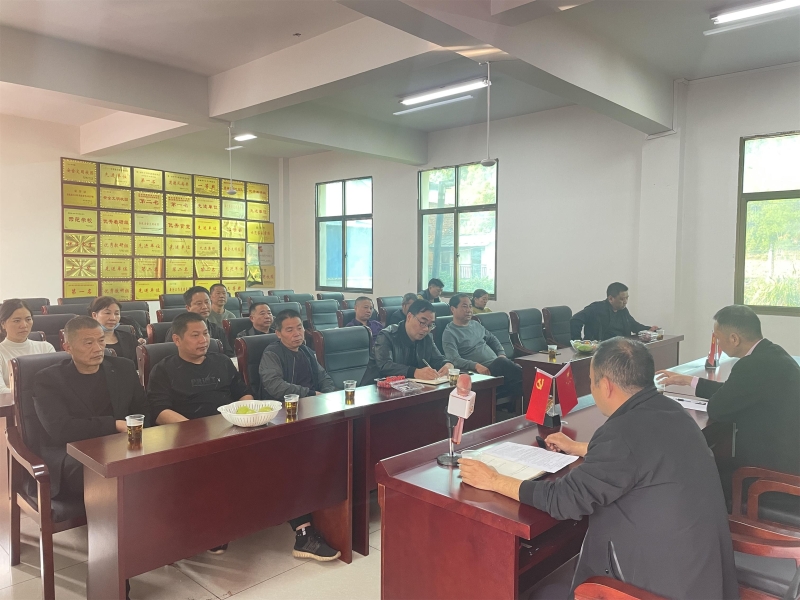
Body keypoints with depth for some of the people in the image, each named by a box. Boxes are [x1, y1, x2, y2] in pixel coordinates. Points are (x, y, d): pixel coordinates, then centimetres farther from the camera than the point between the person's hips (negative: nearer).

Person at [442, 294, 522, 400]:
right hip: (482, 372, -7)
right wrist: (476, 365, -31)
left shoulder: (475, 324, 19)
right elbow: (454, 360, -16)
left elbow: (492, 339, 32)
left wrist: (502, 354, 12)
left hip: (498, 366, 7)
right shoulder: (449, 333, -4)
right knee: (501, 363, -34)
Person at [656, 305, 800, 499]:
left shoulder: (755, 365, -26)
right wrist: (687, 380, 21)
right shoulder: (771, 353, 4)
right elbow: (732, 392, 15)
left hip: (771, 470, -9)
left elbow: (716, 409, -16)